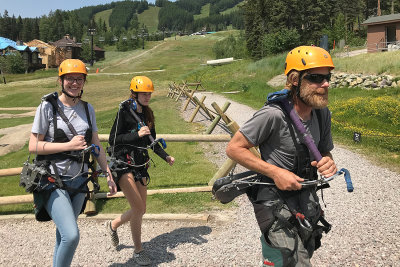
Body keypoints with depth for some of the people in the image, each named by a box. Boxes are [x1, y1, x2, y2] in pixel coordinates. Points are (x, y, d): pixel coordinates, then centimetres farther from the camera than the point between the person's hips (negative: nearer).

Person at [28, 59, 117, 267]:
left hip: (78, 181, 5)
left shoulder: (87, 109, 7)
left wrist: (108, 175, 11)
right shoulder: (48, 107, -8)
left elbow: (96, 145, 12)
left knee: (64, 235, 18)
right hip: (53, 182, -5)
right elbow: (33, 146, -10)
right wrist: (68, 145, -18)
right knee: (71, 235, -19)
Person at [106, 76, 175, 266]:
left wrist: (166, 156, 2)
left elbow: (152, 141, 16)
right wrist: (137, 135, -24)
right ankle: (138, 250, 7)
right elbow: (113, 140, -14)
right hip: (123, 164, -7)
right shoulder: (125, 111, -10)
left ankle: (113, 225, 37)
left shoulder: (148, 114, 9)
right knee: (139, 208, -13)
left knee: (140, 210, 9)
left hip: (140, 165, 7)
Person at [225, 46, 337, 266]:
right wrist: (275, 172, -25)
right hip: (276, 204, -7)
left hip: (307, 201, 8)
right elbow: (234, 148, -19)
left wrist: (328, 163, -13)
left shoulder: (322, 113, -2)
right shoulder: (273, 115, -25)